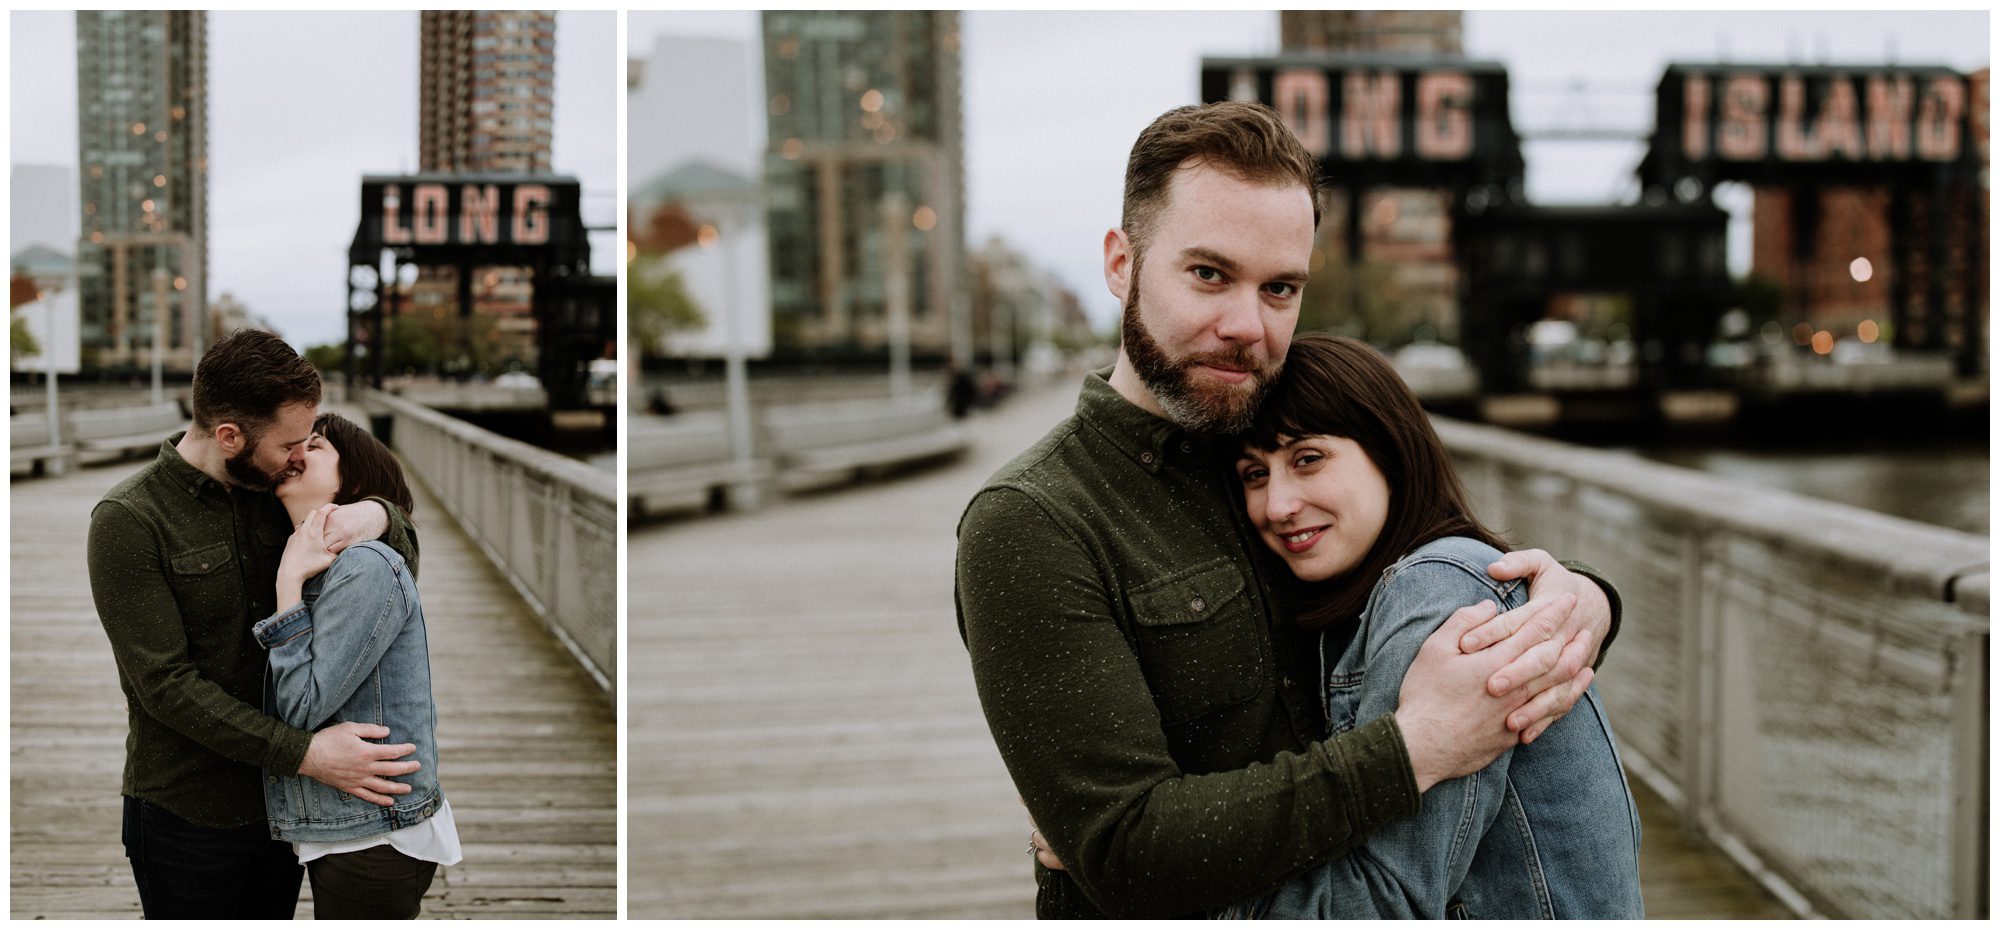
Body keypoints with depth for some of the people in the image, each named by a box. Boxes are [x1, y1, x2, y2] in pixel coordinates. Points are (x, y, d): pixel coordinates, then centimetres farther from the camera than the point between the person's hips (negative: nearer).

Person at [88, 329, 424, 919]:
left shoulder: (275, 492, 2)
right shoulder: (127, 521, -15)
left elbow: (405, 568, 11)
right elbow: (165, 682, -20)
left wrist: (380, 516, -14)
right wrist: (304, 753, -25)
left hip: (281, 800, 5)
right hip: (187, 818, -5)